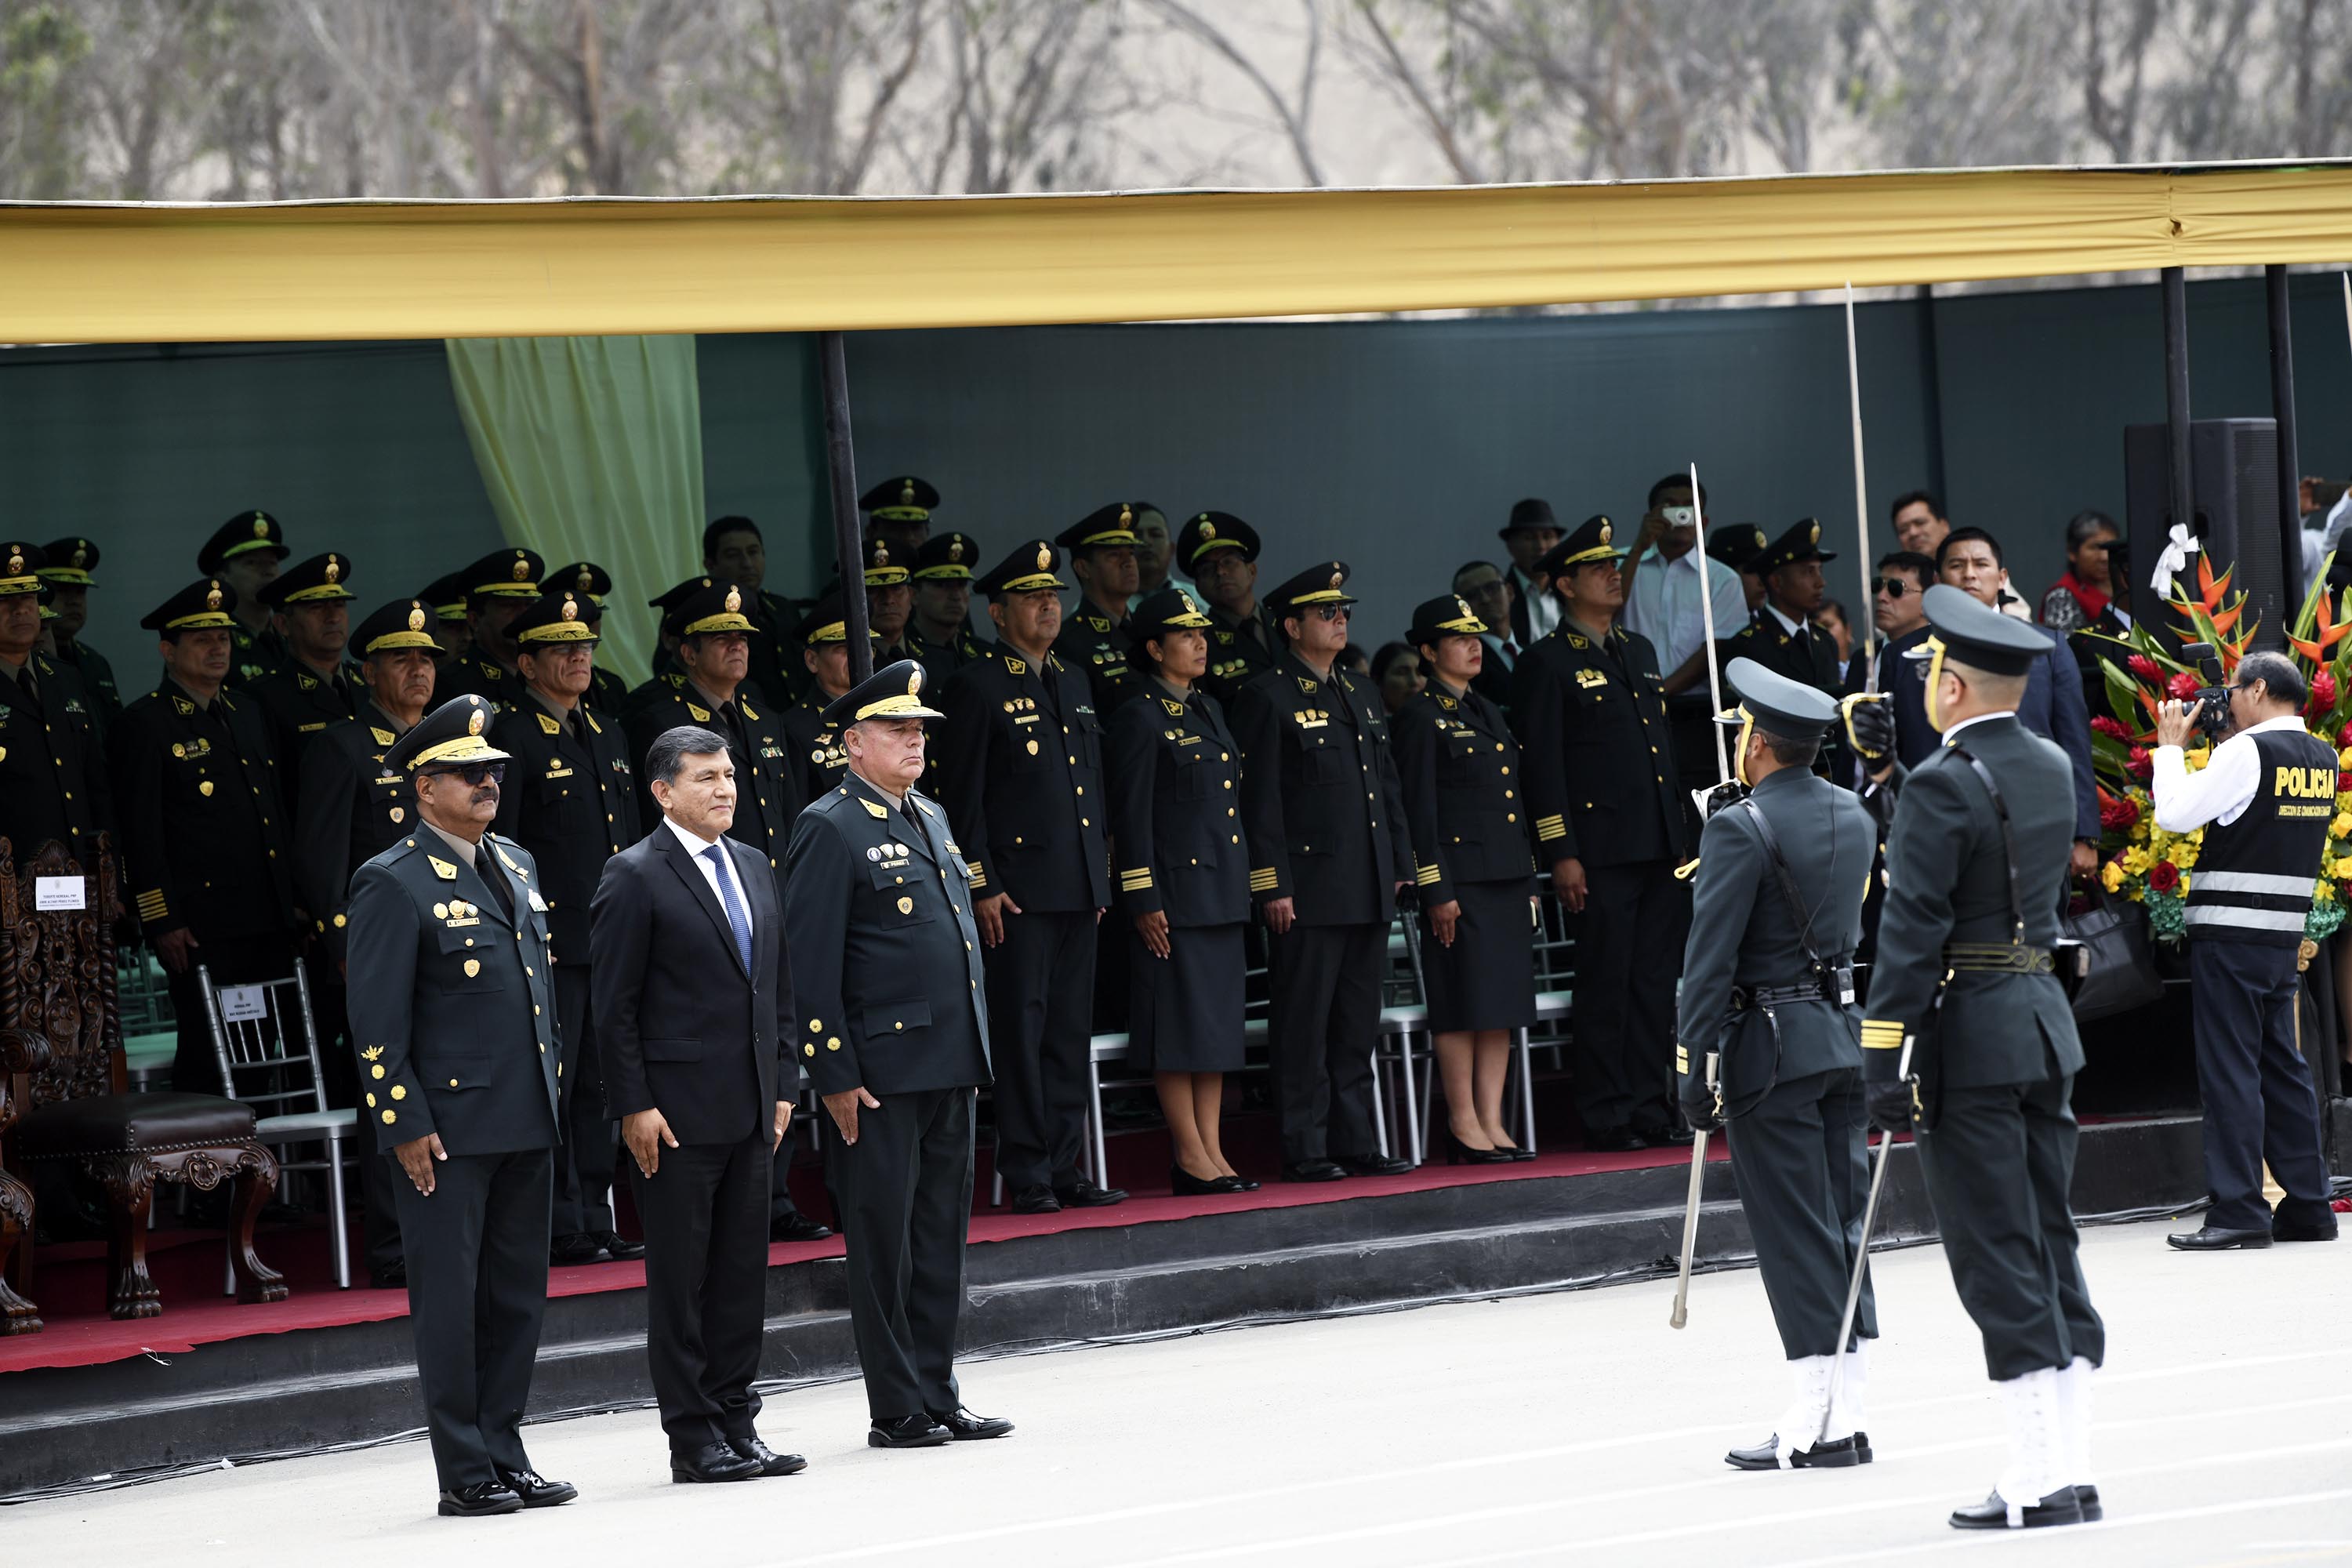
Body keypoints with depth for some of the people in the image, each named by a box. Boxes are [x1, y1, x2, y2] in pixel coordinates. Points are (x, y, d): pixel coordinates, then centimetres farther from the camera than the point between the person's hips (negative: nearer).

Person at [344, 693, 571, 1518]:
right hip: (448, 1130, -7)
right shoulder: (393, 883, -8)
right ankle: (466, 1474, 3)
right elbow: (376, 1021, -11)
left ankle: (505, 1456, 18)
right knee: (450, 1303, -2)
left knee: (517, 1297, 10)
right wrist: (405, 1123, -14)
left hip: (526, 1124, 7)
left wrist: (552, 1081, 18)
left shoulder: (517, 866, 15)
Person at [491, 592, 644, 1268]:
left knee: (599, 1085, 10)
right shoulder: (509, 737, -6)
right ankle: (560, 1229, -2)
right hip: (550, 944, -7)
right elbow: (499, 845, -10)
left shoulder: (607, 734, 18)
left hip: (613, 944, 7)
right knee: (551, 1085, -5)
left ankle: (596, 1220, 15)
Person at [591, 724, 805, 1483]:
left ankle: (737, 1426, 16)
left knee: (743, 1273, 9)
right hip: (677, 1108, -7)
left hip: (750, 1107, 7)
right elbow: (614, 1004, -10)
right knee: (681, 1277, -1)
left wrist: (783, 1083, 12)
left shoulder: (753, 866, 14)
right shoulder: (635, 876, -8)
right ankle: (694, 1440, 2)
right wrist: (633, 1106, -14)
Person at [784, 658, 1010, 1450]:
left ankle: (938, 1398, 17)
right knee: (886, 1244, -2)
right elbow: (812, 964, -12)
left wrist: (974, 1049, 19)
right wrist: (835, 1076, -16)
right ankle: (897, 1409, 3)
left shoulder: (929, 819, 16)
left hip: (950, 1068, 8)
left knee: (941, 1237, 11)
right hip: (881, 1071, -8)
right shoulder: (831, 829, -9)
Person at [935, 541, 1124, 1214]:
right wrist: (982, 886, -13)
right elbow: (963, 798, -8)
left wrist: (1101, 875, 17)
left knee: (1070, 1032, 9)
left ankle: (1065, 1168, 13)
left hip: (1077, 889, 7)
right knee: (1021, 1031, -5)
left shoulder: (1073, 682, 17)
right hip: (1019, 890, -7)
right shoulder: (977, 688, -5)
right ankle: (1027, 1175, -2)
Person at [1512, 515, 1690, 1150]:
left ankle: (1651, 1110, 12)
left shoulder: (1640, 652, 18)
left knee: (1656, 982, 8)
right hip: (1602, 852, -7)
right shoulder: (1549, 663, -4)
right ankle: (1607, 1116, 1)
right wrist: (1560, 853, -14)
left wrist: (1682, 832, 17)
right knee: (1605, 984, -4)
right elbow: (1543, 763, -8)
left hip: (1659, 848, 7)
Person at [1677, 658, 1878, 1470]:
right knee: (1842, 1223, 10)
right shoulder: (1853, 815, 9)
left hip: (1773, 1042, -7)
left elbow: (1710, 959, -16)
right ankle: (1848, 1417, 11)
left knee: (1796, 1234, -4)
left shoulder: (1742, 829, -14)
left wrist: (1695, 1067, -15)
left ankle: (1813, 1423, -4)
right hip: (1848, 1035, 7)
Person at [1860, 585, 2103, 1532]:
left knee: (1999, 1262, -5)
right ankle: (2072, 1469, 11)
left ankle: (2039, 1481, -6)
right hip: (2047, 1025, 8)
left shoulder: (1943, 787, -14)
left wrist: (1882, 1062, -16)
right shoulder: (2051, 770, 10)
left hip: (1969, 1034, -8)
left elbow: (1911, 931, -17)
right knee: (2048, 1249, 11)